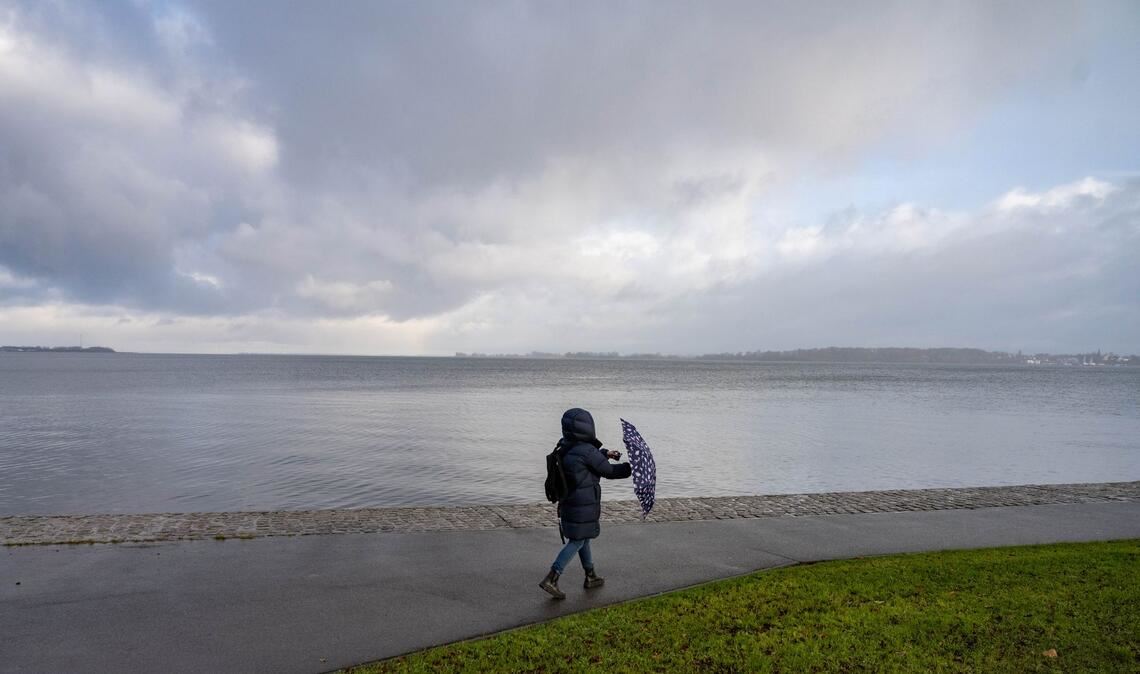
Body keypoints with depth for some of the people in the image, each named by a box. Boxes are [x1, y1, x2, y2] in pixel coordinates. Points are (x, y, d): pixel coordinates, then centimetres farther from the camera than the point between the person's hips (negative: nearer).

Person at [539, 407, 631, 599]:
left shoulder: (565, 448, 2)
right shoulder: (587, 451, -23)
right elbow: (609, 471, -11)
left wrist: (605, 453, 24)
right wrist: (632, 467, 1)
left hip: (568, 502, 8)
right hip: (583, 506, -8)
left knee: (583, 538, 20)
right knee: (577, 541, 2)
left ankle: (591, 577, 34)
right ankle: (551, 579, -2)